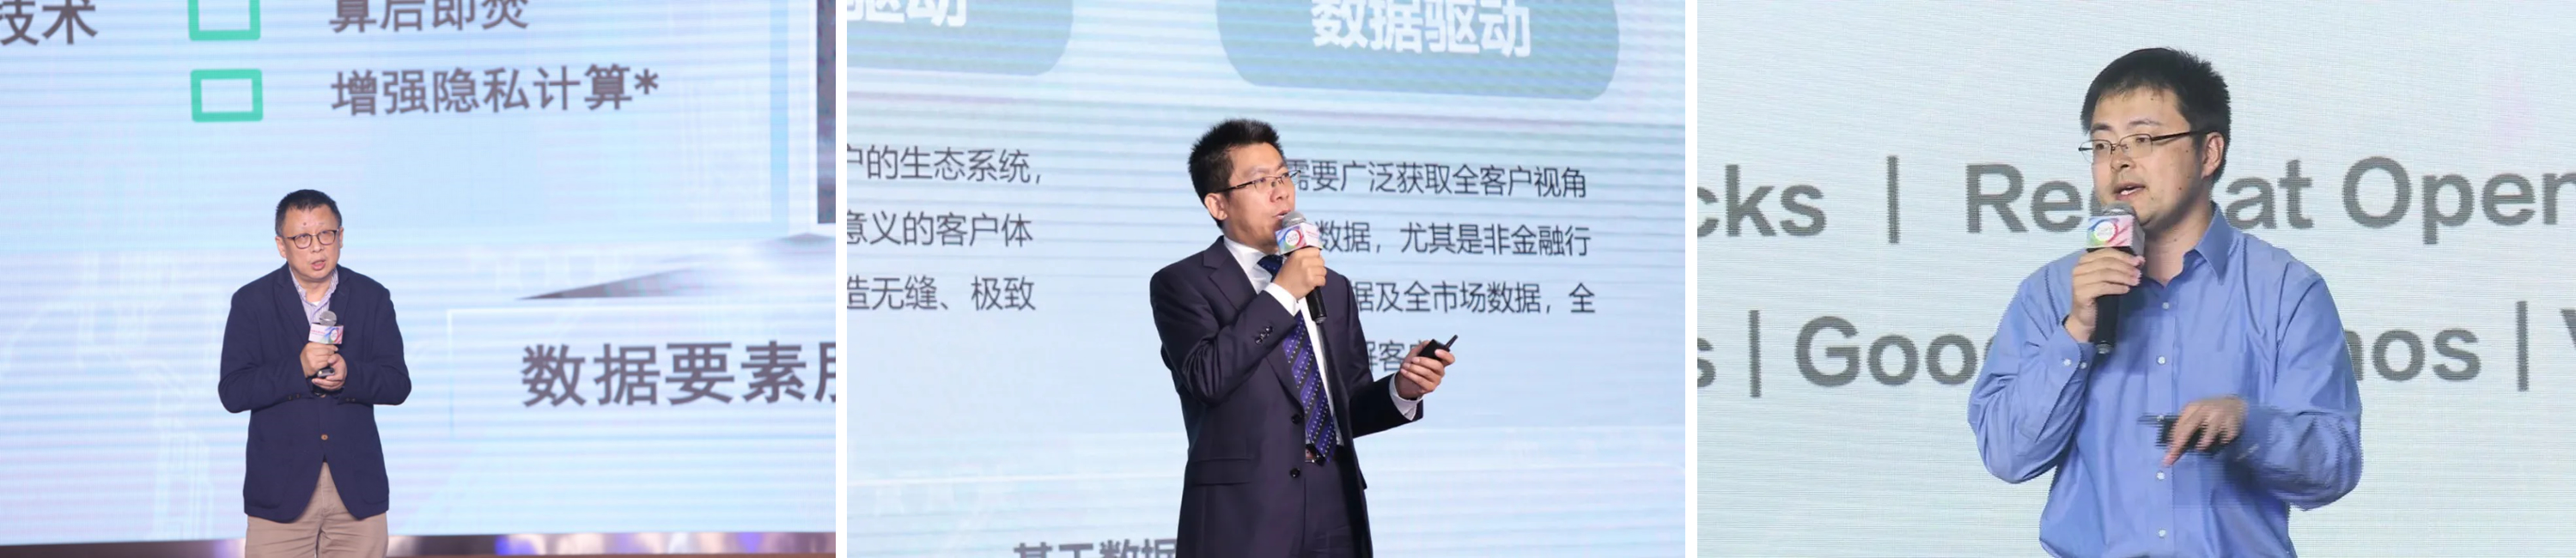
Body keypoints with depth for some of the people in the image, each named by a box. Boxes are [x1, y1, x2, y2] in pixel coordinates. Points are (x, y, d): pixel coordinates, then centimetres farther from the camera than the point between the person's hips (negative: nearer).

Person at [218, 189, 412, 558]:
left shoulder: (372, 299, 7)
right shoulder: (252, 302, 2)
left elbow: (398, 384, 2)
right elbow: (232, 392, -6)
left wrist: (349, 376, -18)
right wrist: (298, 369, -21)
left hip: (357, 486, 2)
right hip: (281, 488, -1)